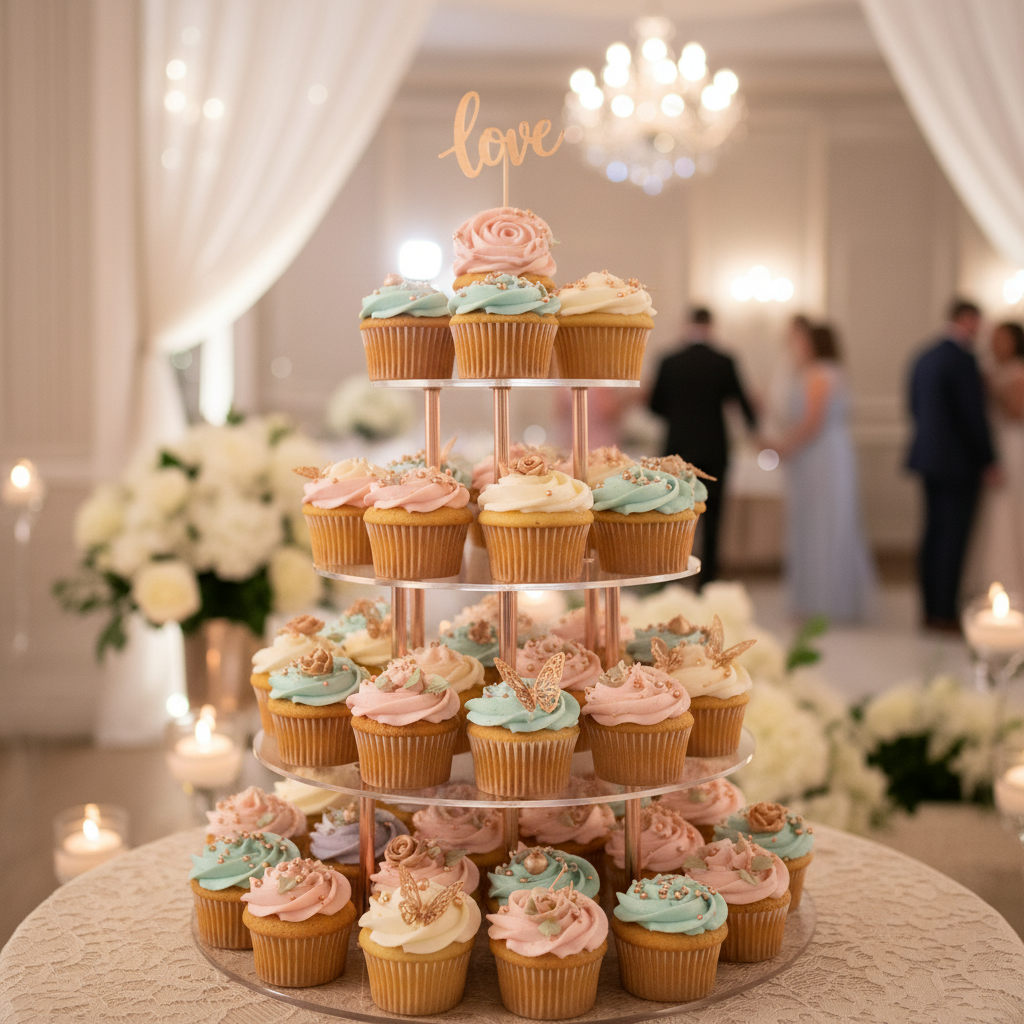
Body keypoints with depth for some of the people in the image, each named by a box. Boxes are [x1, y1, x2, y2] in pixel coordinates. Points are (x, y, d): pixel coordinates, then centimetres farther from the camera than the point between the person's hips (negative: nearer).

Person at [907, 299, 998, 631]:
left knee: (933, 533, 11)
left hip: (929, 459, 8)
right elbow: (973, 415, -16)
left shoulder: (923, 358, 10)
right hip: (959, 462, -8)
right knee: (953, 536, -3)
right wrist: (989, 461, -9)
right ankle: (945, 613, 0)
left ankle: (931, 609, 15)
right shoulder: (962, 360, -16)